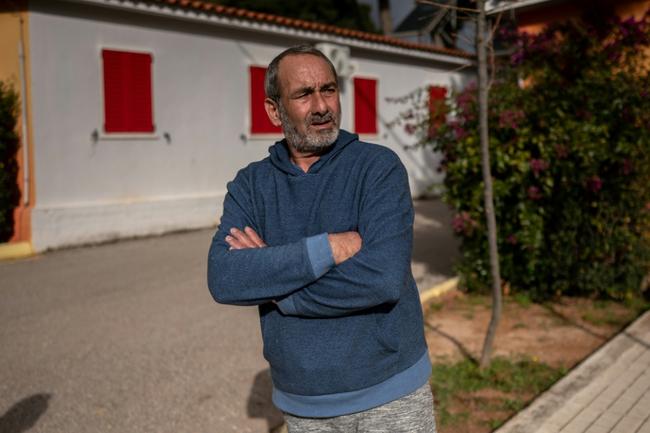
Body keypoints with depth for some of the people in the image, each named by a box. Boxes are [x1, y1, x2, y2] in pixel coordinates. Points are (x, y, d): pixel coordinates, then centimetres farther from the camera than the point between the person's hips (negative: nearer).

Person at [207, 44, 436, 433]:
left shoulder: (379, 166, -10)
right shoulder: (250, 185, -1)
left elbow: (384, 277, -24)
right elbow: (224, 279, -17)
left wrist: (270, 284, -16)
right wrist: (330, 247, -25)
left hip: (390, 393, -2)